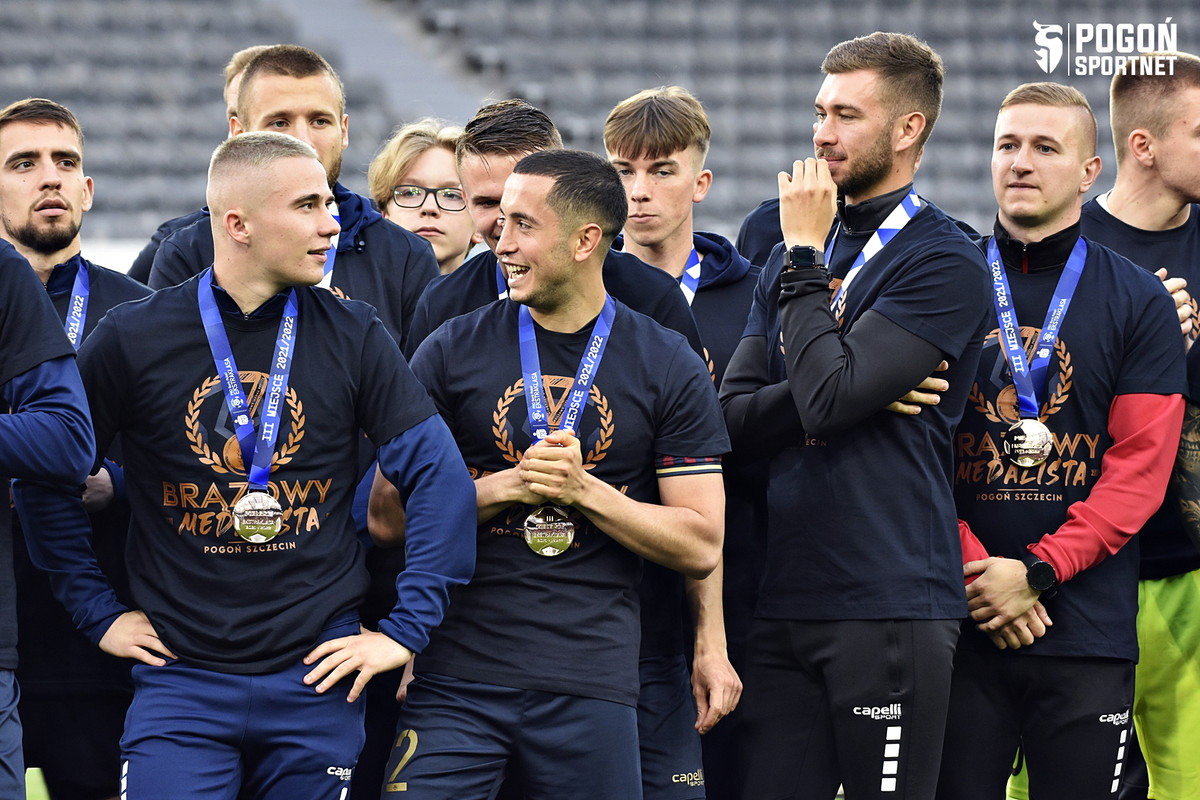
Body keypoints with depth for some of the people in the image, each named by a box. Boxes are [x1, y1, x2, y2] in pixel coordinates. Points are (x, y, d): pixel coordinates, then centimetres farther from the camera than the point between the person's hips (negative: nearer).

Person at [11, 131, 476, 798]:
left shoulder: (352, 337, 1)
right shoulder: (134, 339, -2)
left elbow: (439, 477, 1)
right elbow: (45, 480, 6)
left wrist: (406, 629, -4)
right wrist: (98, 613, 3)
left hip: (316, 679, 2)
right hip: (182, 681, -1)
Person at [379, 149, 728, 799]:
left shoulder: (668, 367, 5)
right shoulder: (453, 351, 7)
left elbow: (700, 546, 2)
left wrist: (582, 490, -10)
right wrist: (506, 487, -11)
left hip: (592, 689, 0)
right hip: (457, 680, 0)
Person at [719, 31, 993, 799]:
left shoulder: (944, 261, -7)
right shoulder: (791, 257, 17)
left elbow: (827, 396, -17)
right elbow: (736, 416, 7)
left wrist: (806, 256, -8)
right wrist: (852, 392, -10)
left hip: (889, 603, -6)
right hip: (785, 597, 6)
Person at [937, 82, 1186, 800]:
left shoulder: (1139, 302, 5)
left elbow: (1140, 468, -2)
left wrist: (1036, 572, -12)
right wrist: (976, 575, -10)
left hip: (1090, 633, 0)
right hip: (957, 626, 1)